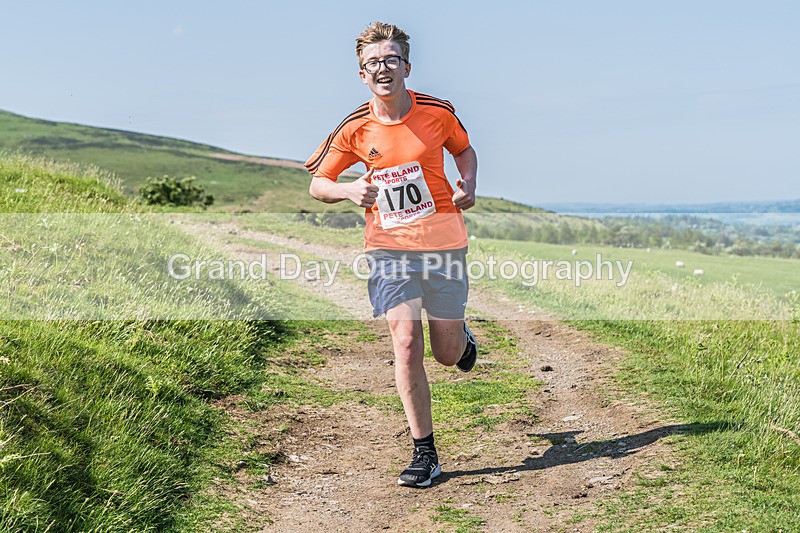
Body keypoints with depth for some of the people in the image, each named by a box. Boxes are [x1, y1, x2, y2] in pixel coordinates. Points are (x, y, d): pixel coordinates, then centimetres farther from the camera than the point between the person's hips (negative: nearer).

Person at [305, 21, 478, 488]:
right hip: (388, 246, 0)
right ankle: (425, 453, -2)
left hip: (444, 242, 0)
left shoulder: (437, 112, -5)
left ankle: (462, 334, 46)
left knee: (447, 354, 5)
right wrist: (349, 191, -16)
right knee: (406, 341, -14)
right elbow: (317, 184, 5)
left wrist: (469, 185, -5)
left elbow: (464, 150, 15)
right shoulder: (355, 129, -5)